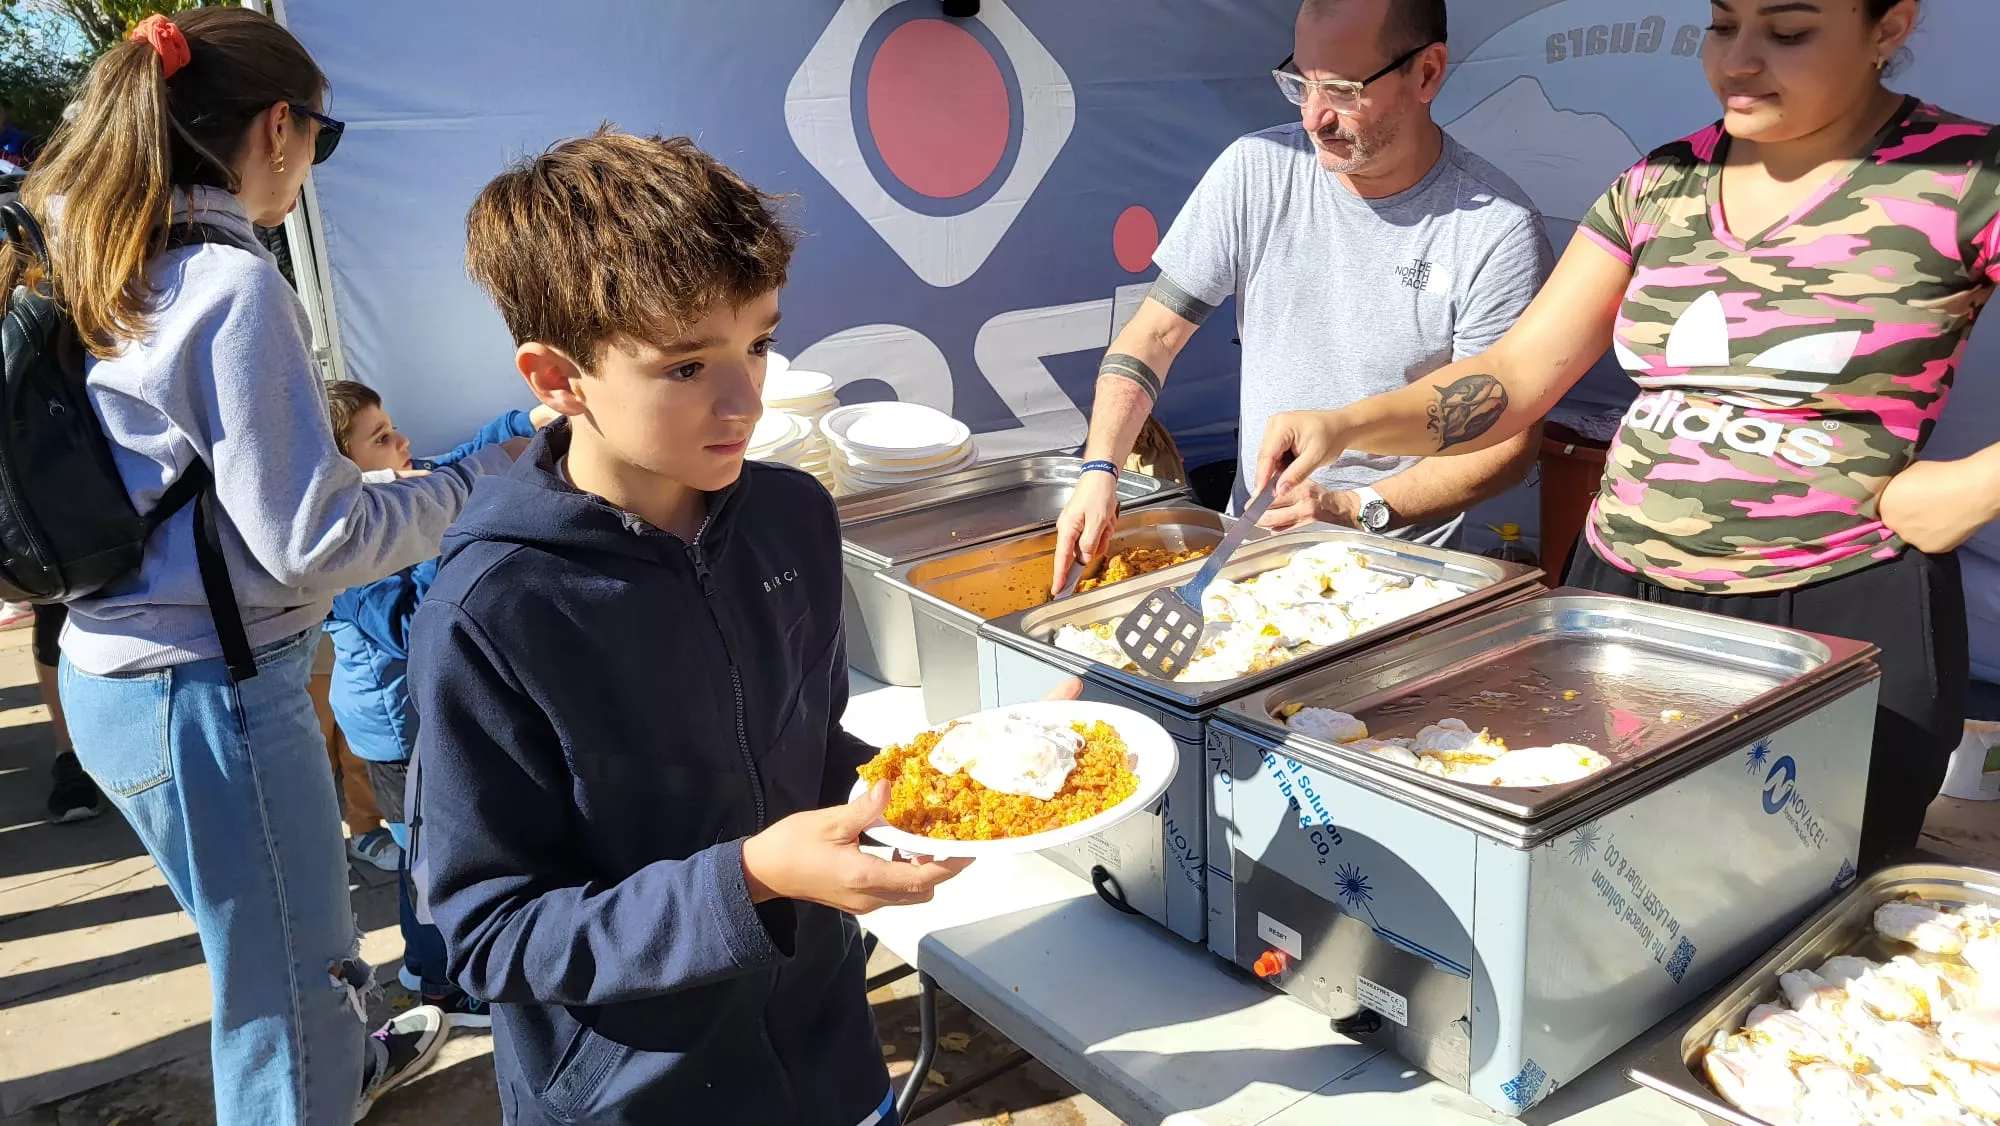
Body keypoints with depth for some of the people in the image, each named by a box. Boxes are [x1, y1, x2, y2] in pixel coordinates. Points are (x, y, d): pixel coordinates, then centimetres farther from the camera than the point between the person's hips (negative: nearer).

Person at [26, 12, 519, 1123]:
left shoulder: (102, 269, 7)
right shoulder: (234, 286, -20)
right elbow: (308, 540, -21)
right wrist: (485, 477, -12)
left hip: (116, 670, 10)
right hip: (208, 686, -10)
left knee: (301, 911, 30)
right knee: (284, 984, 7)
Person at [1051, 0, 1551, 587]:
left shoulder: (1499, 230, -10)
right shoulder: (1254, 171, -2)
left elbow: (1507, 440, -8)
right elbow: (1154, 335, 3)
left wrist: (1355, 510, -19)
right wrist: (1099, 470, -11)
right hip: (1249, 539, 3)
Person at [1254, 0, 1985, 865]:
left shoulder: (1963, 177, -6)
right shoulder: (1659, 186, 7)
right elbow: (1519, 374, 1)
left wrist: (1975, 485, -17)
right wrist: (1346, 426, -12)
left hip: (1838, 623, -4)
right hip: (1620, 591, 4)